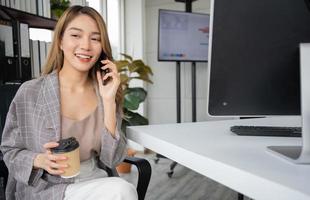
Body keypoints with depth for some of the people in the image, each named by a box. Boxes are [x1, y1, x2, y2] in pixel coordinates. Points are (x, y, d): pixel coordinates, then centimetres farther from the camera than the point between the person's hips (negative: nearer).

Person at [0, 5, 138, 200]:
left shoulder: (104, 93, -2)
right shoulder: (30, 92, -10)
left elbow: (111, 159, -7)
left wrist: (108, 101, -16)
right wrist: (40, 160, -20)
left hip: (93, 183, 4)